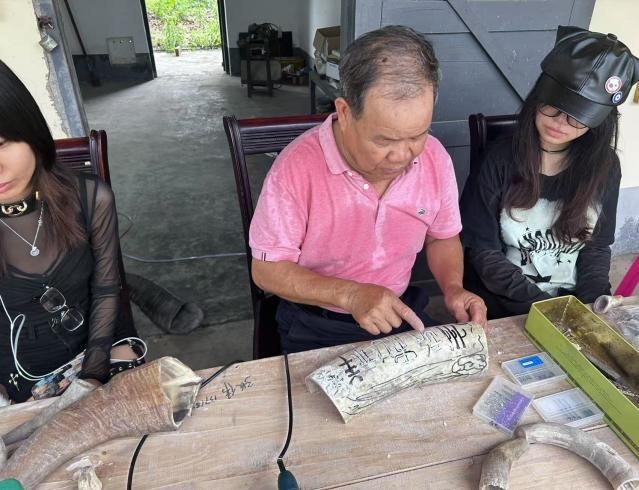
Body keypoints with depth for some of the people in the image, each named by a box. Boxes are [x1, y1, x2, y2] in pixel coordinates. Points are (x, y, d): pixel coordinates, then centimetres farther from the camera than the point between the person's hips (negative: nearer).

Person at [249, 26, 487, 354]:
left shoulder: (435, 157, -9)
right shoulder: (297, 168, -23)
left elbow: (442, 237, 7)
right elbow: (268, 270, -15)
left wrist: (452, 287, -12)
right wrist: (351, 295, -27)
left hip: (401, 313, 4)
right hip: (316, 326, -3)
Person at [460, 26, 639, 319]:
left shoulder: (605, 165, -1)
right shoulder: (501, 160, -12)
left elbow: (597, 246, 7)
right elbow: (481, 249, -12)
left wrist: (590, 306, -8)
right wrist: (543, 308, -15)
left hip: (572, 304, 3)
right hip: (503, 308, -3)